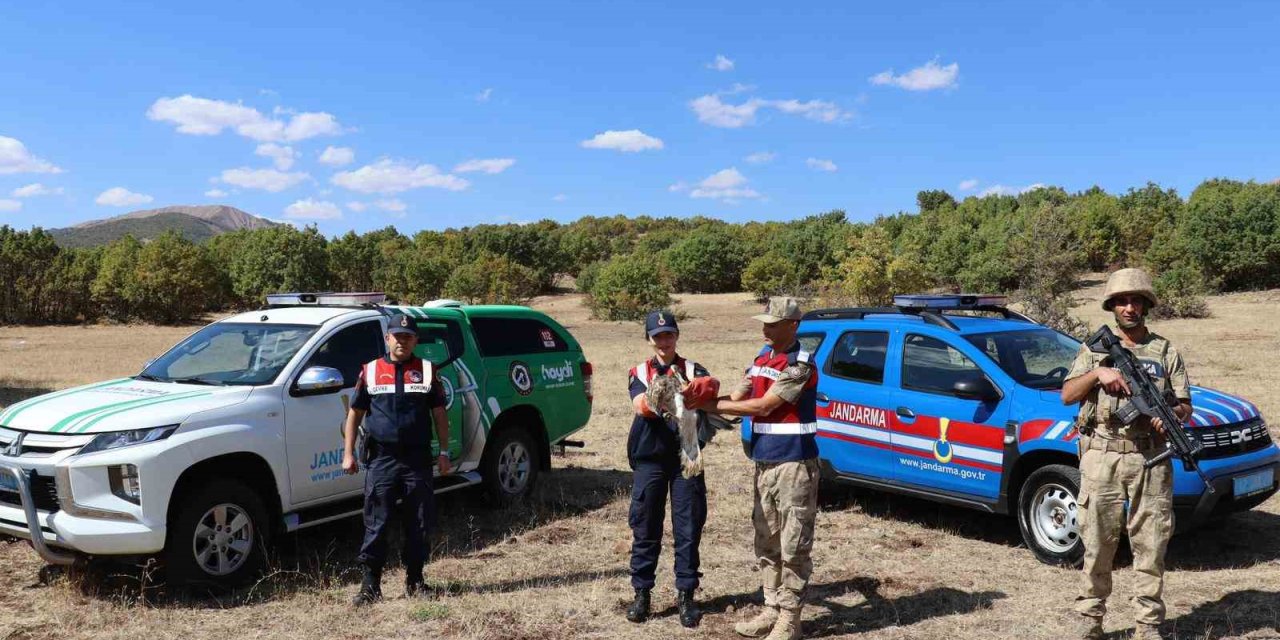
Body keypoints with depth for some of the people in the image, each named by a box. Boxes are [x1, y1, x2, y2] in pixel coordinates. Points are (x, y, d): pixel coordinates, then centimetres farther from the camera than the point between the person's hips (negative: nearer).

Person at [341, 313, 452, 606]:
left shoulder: (427, 370, 7)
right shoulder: (370, 371, 7)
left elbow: (439, 413, 8)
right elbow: (354, 414, 9)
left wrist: (444, 452, 3)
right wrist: (348, 453, 3)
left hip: (418, 460, 1)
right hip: (380, 460, 0)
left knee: (417, 525, 7)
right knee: (375, 526, 0)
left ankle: (414, 580, 20)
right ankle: (371, 584, 8)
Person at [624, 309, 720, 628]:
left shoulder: (692, 369, 7)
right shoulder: (639, 372, 7)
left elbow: (712, 384, -17)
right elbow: (639, 405, -14)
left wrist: (695, 388, -40)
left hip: (686, 458, 0)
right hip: (650, 459, 0)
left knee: (688, 528, 3)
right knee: (645, 528, 5)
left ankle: (686, 594, 13)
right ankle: (641, 593, 17)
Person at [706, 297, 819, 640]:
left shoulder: (800, 364, -14)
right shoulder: (761, 360, 12)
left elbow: (763, 407, -18)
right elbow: (736, 399, 10)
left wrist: (713, 406, -13)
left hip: (794, 464, -8)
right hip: (764, 462, 8)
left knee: (793, 545, 0)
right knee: (767, 543, 14)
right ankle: (772, 608, 25)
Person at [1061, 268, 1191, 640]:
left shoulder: (1166, 352, 11)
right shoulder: (1095, 348, 11)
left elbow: (1185, 406, 9)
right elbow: (1067, 395, 4)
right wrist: (1097, 373, -11)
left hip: (1151, 462, 0)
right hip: (1101, 459, 0)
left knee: (1150, 546, 3)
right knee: (1097, 545, 5)